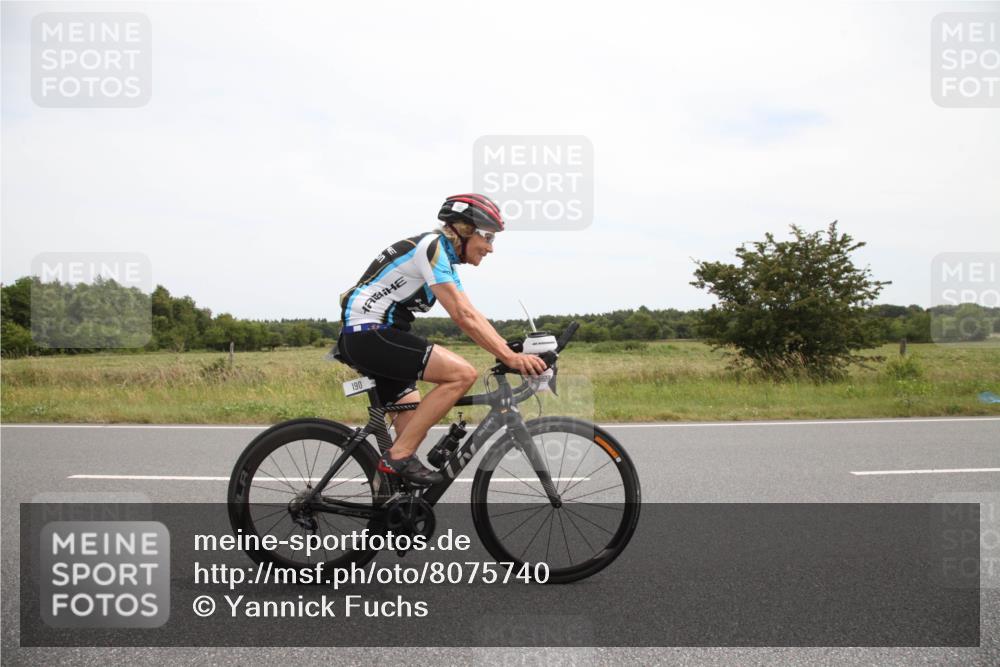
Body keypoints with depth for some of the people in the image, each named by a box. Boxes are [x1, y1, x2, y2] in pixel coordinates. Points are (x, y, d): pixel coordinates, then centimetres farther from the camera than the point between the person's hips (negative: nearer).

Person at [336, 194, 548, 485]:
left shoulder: (444, 257, 17)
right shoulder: (431, 247, -14)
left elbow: (472, 315, 12)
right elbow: (462, 317, -21)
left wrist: (512, 352, 3)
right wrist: (509, 358, -22)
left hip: (365, 337, 10)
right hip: (368, 333, -10)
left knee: (413, 430, 11)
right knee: (463, 373, -20)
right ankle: (398, 457, -15)